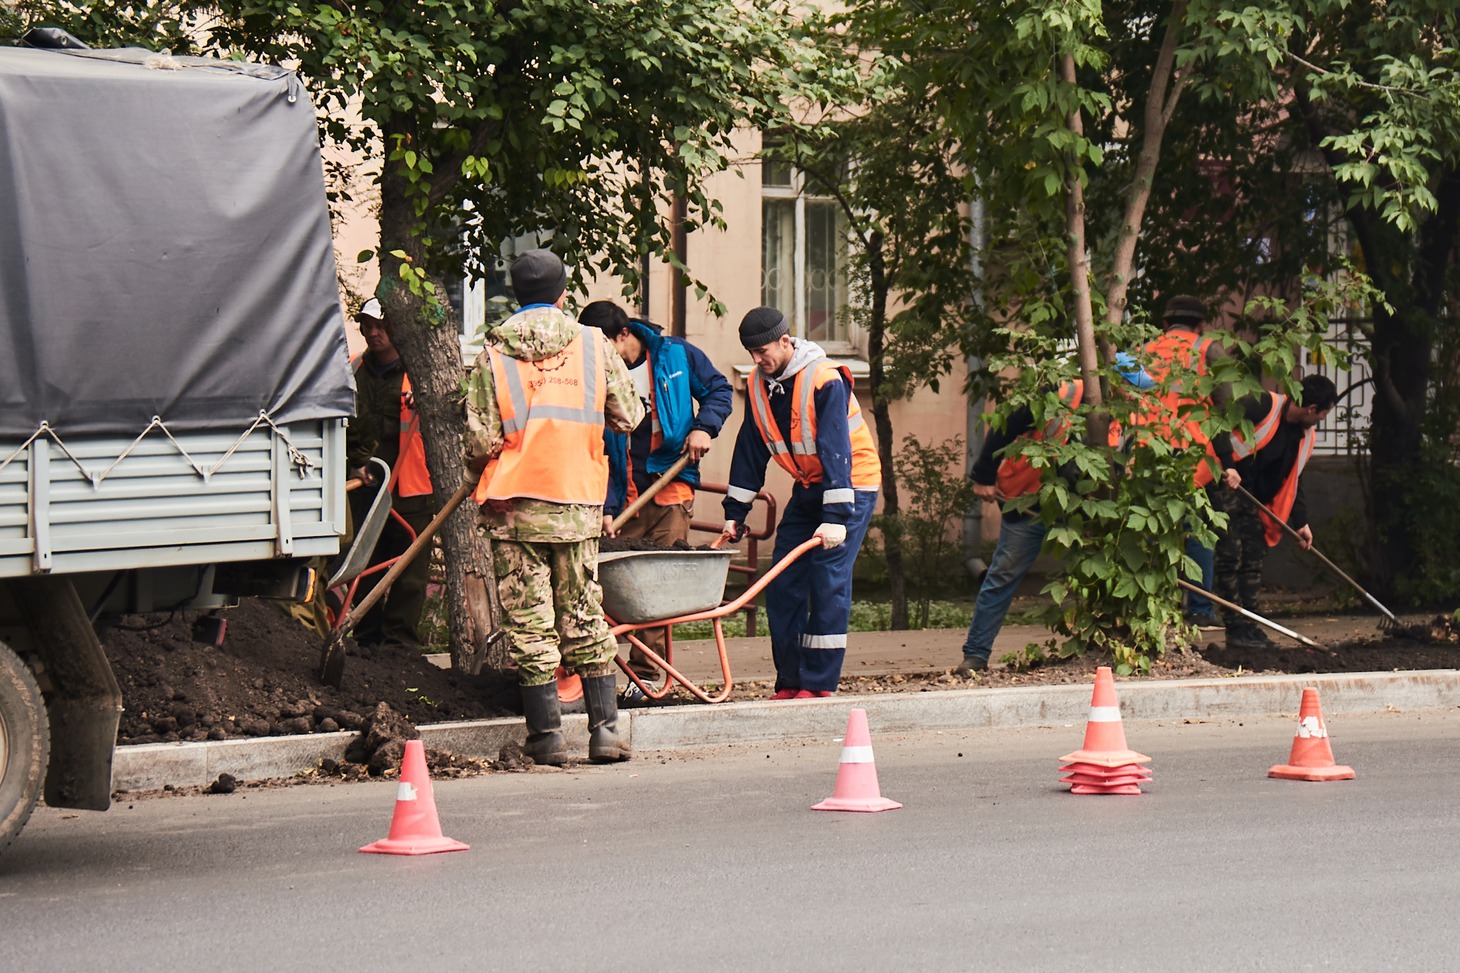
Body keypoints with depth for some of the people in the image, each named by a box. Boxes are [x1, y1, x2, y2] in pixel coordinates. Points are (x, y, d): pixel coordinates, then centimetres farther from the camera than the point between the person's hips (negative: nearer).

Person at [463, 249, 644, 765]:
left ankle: (547, 734, 1)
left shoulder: (494, 353, -3)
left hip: (516, 508, -2)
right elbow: (629, 416, 7)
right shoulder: (594, 345, 2)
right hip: (579, 504, 2)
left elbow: (479, 440, -6)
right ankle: (605, 728, 8)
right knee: (585, 619, 11)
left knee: (529, 624, 2)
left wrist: (482, 468, 16)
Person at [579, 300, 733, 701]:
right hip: (625, 494, 1)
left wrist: (704, 427, -8)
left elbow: (719, 390, 11)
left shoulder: (677, 355, -1)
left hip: (671, 489, -1)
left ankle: (644, 673, -4)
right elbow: (599, 452, -1)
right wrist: (607, 508, -10)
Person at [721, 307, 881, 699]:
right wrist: (735, 512, 6)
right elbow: (750, 450, 8)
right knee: (782, 583, 0)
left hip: (852, 484, -7)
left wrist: (836, 517, -33)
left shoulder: (825, 380, -22)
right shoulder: (758, 385, 0)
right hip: (807, 488, 7)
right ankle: (790, 682, 6)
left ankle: (818, 684, -10)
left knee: (828, 581, -13)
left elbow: (836, 451, -27)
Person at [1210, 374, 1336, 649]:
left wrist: (1300, 522, 11)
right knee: (1231, 555, -11)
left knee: (1253, 558, 6)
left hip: (1250, 496, 9)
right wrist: (1227, 466, -27)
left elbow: (1293, 480, 16)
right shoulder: (1264, 406, -18)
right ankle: (1237, 629, -9)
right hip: (1223, 484, -9)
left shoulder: (1306, 437, 8)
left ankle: (1251, 628, 9)